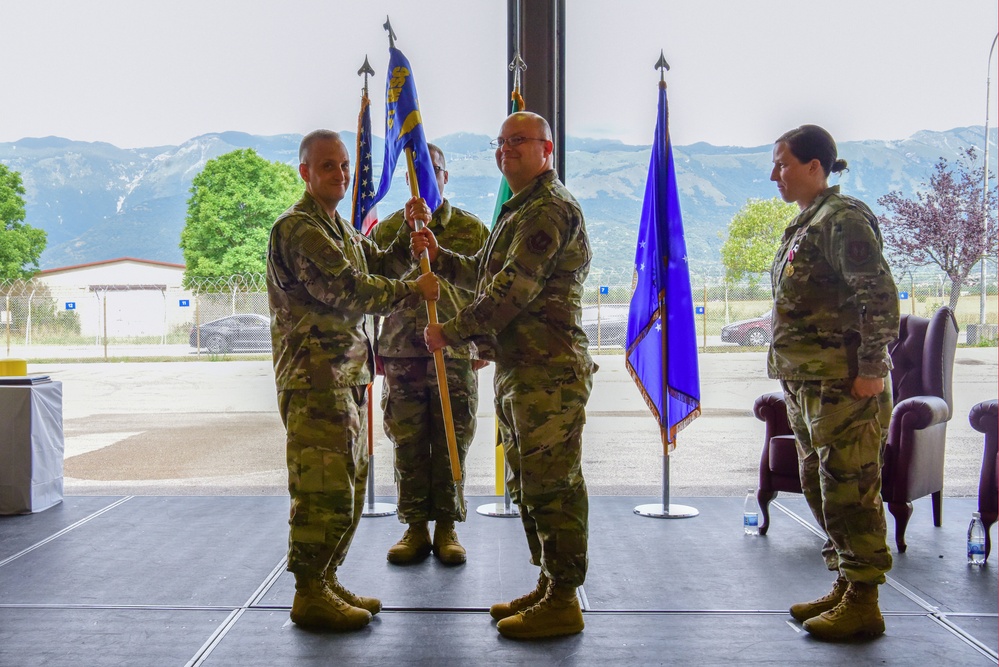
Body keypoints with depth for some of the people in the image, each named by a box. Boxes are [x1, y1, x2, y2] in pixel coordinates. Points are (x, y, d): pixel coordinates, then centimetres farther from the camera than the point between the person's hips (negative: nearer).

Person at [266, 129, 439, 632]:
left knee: (346, 488, 15)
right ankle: (310, 595, 1)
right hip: (315, 378, -10)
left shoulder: (339, 227, 20)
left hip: (346, 375, 10)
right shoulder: (298, 228, -12)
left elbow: (375, 262, 27)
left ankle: (326, 582, 25)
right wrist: (413, 291, -12)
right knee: (324, 490, -9)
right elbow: (349, 289, -20)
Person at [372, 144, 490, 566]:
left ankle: (446, 529, 14)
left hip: (456, 354, -1)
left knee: (451, 447, 3)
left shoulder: (472, 230, 6)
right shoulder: (387, 230, 9)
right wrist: (372, 347, 4)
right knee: (408, 446, 4)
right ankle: (415, 529, 15)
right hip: (402, 354, 1)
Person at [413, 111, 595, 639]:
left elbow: (512, 288, -21)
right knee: (528, 483, 16)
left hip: (547, 370, -11)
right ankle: (548, 587, 27)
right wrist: (439, 256, 12)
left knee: (552, 485, -5)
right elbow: (488, 276, 28)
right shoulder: (520, 210, 22)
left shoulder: (551, 208, -13)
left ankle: (563, 603, 3)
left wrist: (450, 331, -15)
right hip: (516, 368, 11)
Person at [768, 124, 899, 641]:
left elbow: (880, 295, -20)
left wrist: (871, 369, -22)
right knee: (821, 488, 16)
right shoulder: (805, 224, 18)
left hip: (845, 385, -10)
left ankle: (863, 603, 5)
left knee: (850, 491, -4)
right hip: (809, 385, 10)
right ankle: (844, 586, 27)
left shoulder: (843, 219, -13)